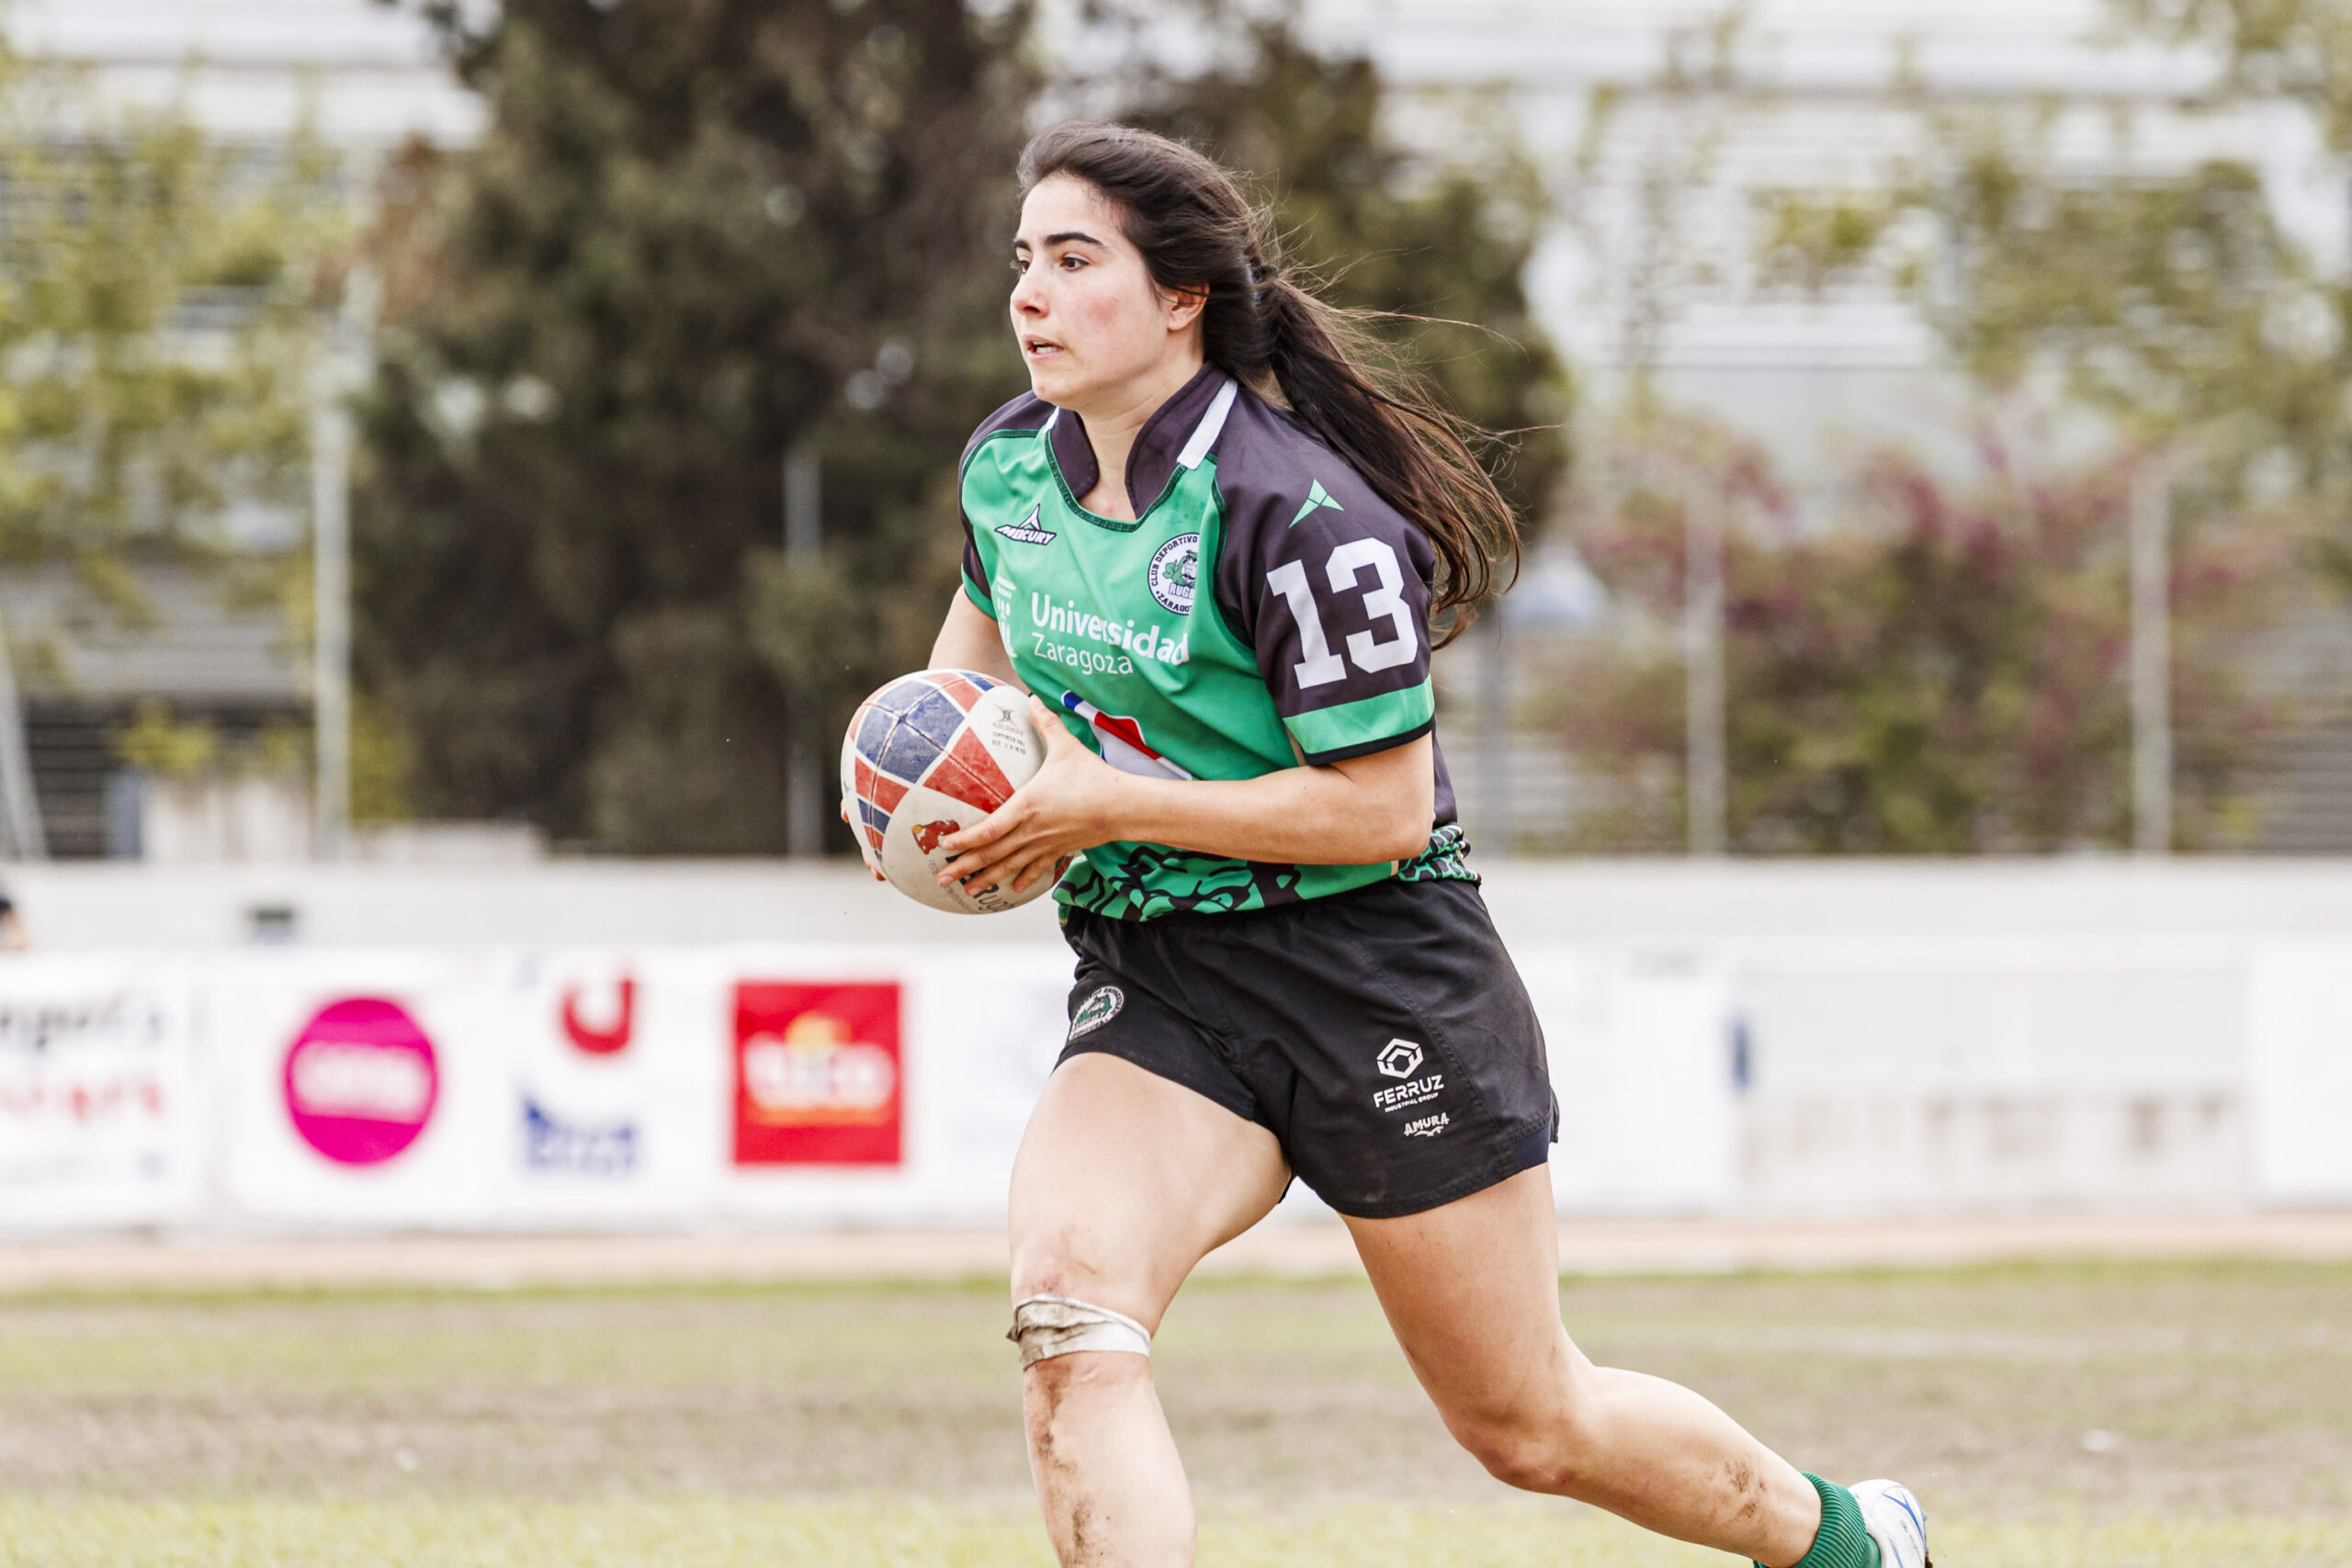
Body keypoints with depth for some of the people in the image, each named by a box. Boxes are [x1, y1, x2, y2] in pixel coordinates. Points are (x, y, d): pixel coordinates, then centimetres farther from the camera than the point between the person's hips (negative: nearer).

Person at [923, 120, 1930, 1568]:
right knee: (1068, 1306, -26)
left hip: (1373, 978, -5)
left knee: (1532, 1426, 8)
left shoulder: (1296, 515, -20)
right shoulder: (1008, 469, 2)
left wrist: (1107, 803, -22)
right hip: (1157, 987, 5)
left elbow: (1383, 807, -20)